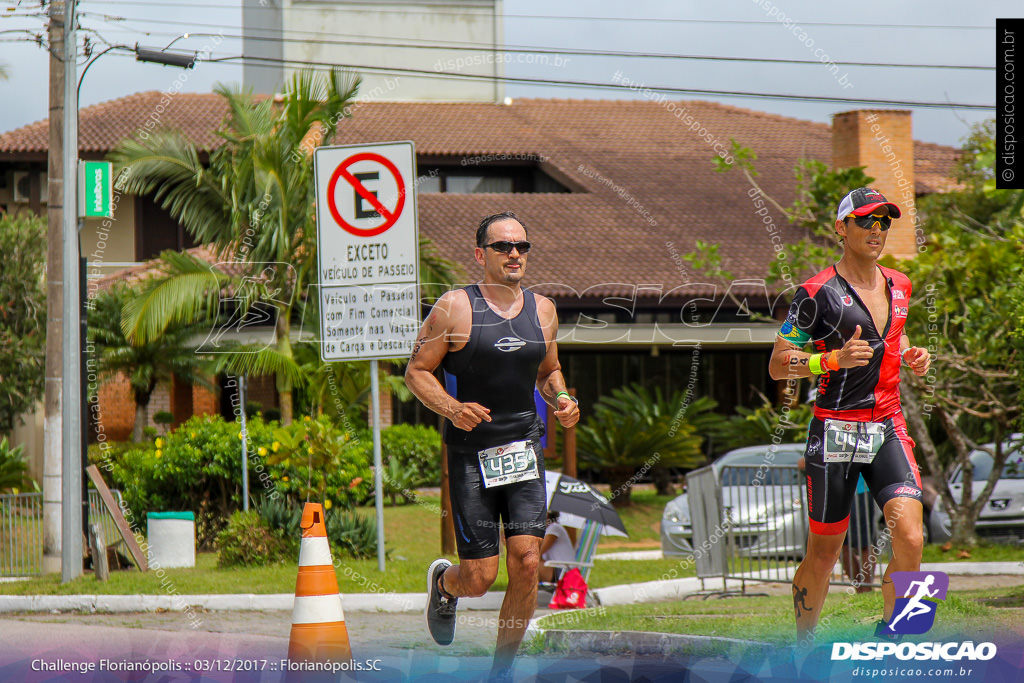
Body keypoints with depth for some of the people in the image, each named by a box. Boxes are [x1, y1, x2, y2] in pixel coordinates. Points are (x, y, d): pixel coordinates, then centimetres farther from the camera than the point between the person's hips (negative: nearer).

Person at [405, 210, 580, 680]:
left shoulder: (542, 311, 9)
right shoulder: (455, 308, -6)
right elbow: (416, 372, -3)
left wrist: (561, 402, 3)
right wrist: (452, 409, -19)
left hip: (524, 451, 4)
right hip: (471, 452, -4)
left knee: (526, 565, -9)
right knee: (480, 578, -4)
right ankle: (444, 583, 35)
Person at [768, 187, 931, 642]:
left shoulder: (898, 286, 11)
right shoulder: (818, 293, -7)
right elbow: (778, 365, -7)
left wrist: (912, 356, 8)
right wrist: (835, 358, -21)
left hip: (888, 430, 4)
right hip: (835, 433, -4)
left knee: (910, 540, -14)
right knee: (824, 552, 3)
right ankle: (803, 652, 22)